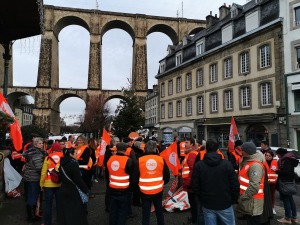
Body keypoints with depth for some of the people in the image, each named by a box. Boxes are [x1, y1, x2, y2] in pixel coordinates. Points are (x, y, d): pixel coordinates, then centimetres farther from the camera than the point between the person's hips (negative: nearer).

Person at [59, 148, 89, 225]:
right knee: (77, 213, 4)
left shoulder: (62, 163, 4)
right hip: (74, 191, -8)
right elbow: (78, 179, -20)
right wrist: (85, 190, -12)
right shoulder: (73, 163, -19)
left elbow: (61, 177, 13)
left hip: (64, 190, 8)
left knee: (65, 212, 18)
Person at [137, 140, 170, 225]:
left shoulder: (140, 160, -10)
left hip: (145, 192, -1)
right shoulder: (161, 159, -6)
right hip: (158, 191, 2)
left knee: (145, 213, 11)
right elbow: (167, 176, 2)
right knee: (159, 211, 21)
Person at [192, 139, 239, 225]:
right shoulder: (226, 164, -11)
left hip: (207, 205, 1)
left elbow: (195, 186, -4)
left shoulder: (198, 165, -8)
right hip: (225, 204, -1)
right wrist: (234, 200, 6)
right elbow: (235, 185, -9)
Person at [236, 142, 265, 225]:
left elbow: (254, 186, -28)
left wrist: (243, 197, -21)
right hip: (248, 199, 10)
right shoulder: (247, 162, 11)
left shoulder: (255, 165, -21)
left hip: (252, 201, -10)